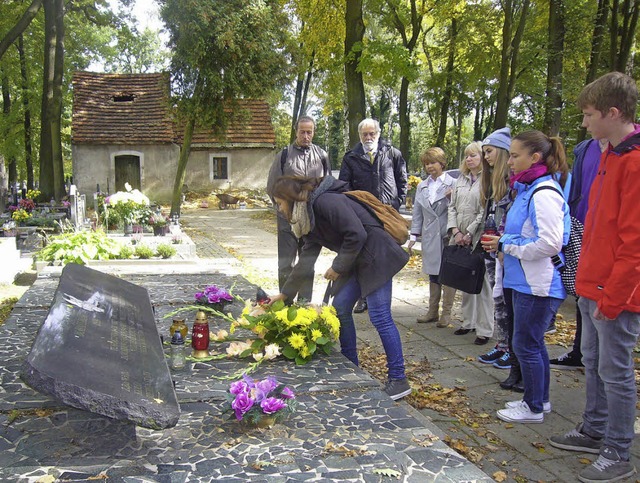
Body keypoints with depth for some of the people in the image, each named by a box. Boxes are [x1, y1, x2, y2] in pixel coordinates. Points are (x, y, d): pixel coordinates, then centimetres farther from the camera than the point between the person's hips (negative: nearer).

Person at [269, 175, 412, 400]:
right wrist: (285, 293, 17)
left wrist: (337, 266, -13)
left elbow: (357, 234, -24)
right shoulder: (310, 218, 12)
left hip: (376, 255, -10)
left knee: (380, 316, -9)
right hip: (356, 262, 10)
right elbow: (306, 260, 15)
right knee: (340, 308, 8)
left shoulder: (326, 201, -19)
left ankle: (399, 380, 1)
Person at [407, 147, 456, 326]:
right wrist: (413, 236, 10)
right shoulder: (422, 187, 12)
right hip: (430, 237, 5)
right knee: (433, 274, 13)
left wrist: (452, 197, -25)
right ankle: (432, 311, 22)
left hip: (448, 236, -5)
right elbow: (417, 212, 14)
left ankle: (446, 313, 10)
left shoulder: (453, 184, -4)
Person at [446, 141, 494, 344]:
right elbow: (452, 207, 12)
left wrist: (469, 234, -13)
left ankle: (485, 329, 2)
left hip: (478, 238, -7)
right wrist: (455, 231, -1)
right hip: (460, 238, 7)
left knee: (481, 282, -4)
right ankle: (469, 322, 25)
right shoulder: (461, 179, 15)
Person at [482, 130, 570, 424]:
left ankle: (534, 408, 18)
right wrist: (503, 244, 4)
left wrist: (506, 245, -17)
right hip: (526, 281, 10)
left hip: (539, 285, -10)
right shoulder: (527, 189, 11)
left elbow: (550, 243, -26)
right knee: (533, 343, 19)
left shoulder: (544, 193, -20)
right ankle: (540, 400, 34)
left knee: (526, 345, 1)